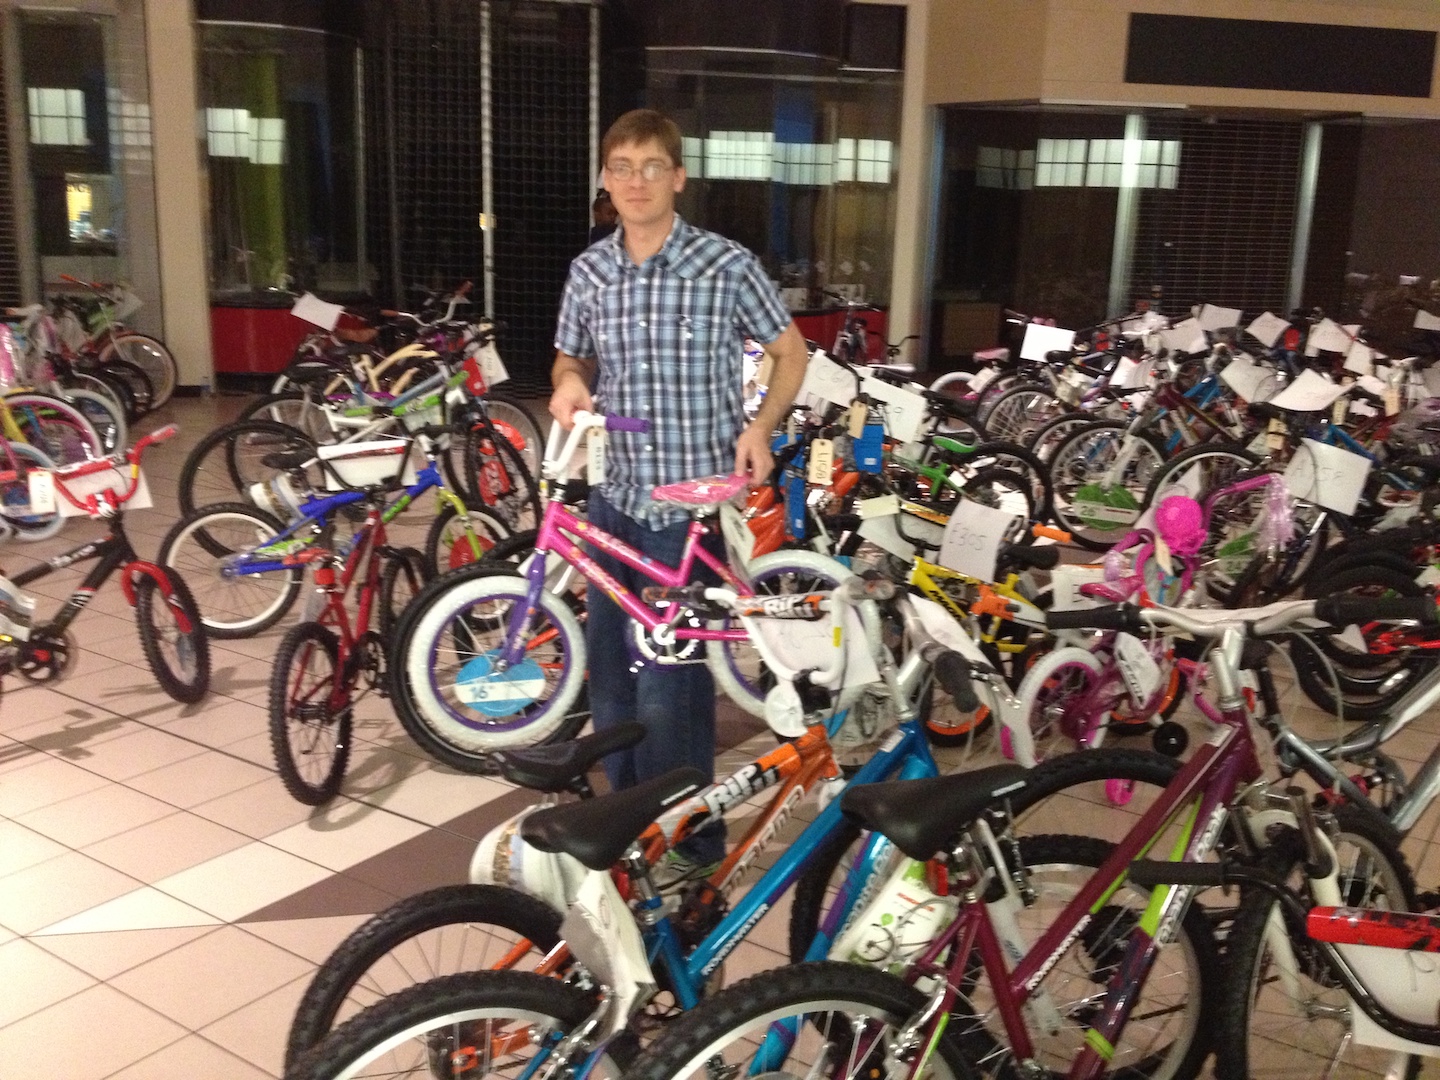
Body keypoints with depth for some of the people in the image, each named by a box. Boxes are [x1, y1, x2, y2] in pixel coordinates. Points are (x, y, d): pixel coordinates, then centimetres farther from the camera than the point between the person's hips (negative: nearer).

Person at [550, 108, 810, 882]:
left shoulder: (727, 266, -8)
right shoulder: (589, 272, 4)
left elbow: (792, 352, 3)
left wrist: (761, 425, -12)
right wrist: (568, 384, -6)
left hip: (693, 503, -5)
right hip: (615, 497, 5)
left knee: (670, 683, -4)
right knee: (609, 675, 13)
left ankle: (691, 838, 17)